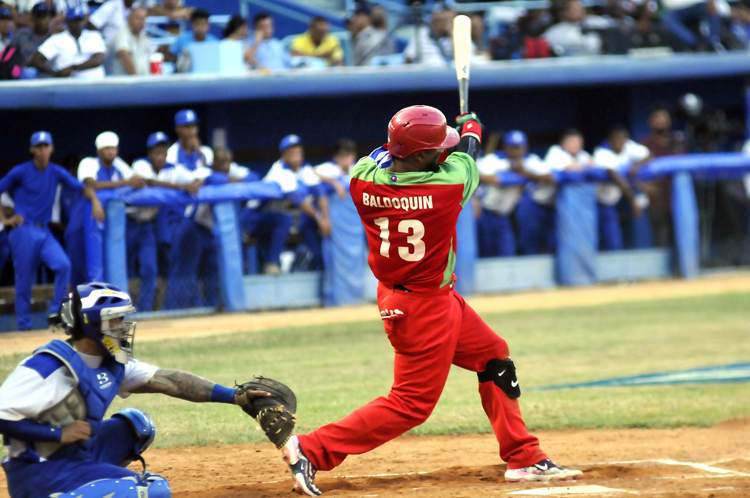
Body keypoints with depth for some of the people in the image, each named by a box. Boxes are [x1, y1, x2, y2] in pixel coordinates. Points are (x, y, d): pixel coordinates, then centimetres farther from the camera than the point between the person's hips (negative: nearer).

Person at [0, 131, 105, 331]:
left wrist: (95, 201, -16)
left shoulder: (57, 172, 8)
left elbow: (82, 187, 3)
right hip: (24, 232, -3)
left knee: (63, 265, -19)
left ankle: (57, 312, -7)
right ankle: (23, 326, 9)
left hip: (45, 232, 3)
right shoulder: (20, 172, -2)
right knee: (24, 279, -2)